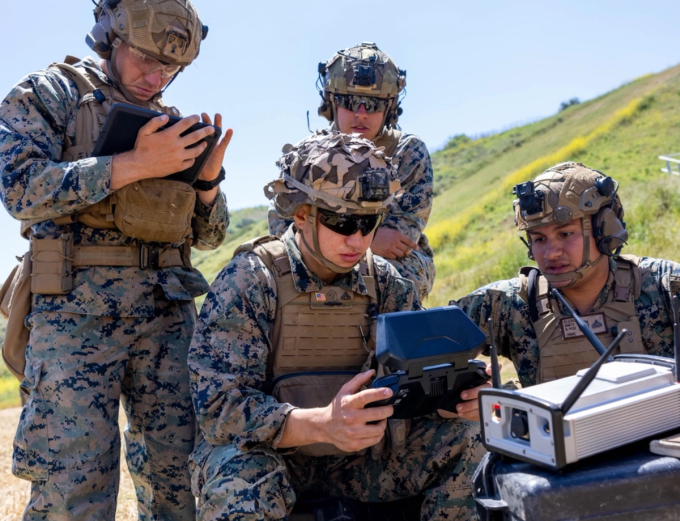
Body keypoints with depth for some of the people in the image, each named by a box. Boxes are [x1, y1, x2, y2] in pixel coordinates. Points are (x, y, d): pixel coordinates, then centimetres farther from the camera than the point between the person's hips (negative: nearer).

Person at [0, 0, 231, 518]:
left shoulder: (174, 125, 18)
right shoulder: (52, 93, 6)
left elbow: (208, 235, 18)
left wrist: (207, 177, -2)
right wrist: (135, 164, -16)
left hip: (168, 310, 5)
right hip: (78, 310, -4)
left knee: (181, 475, 5)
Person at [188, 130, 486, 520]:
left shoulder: (385, 283, -2)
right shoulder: (249, 280, -17)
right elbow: (218, 403, -24)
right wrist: (321, 424, -40)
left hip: (360, 456, 5)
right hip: (266, 452, -4)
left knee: (468, 439, -12)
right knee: (242, 483, -37)